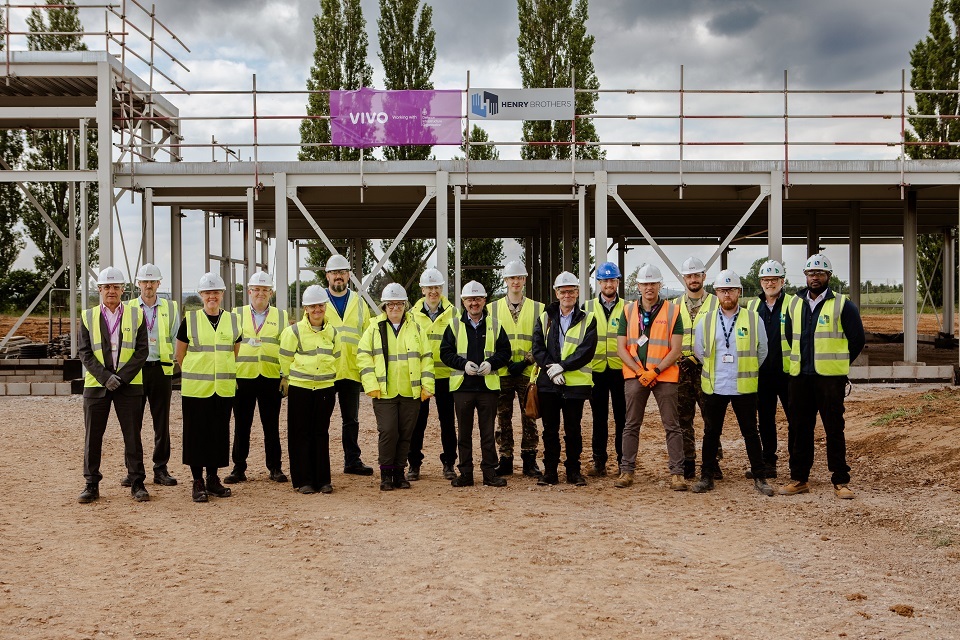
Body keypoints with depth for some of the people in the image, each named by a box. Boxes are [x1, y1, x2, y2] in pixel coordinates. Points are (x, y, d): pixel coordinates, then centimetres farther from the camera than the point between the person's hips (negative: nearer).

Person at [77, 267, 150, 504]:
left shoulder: (136, 315, 5)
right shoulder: (88, 317, 7)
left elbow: (142, 350, -1)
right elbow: (84, 352, 1)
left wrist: (122, 376, -11)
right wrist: (105, 376, -12)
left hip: (129, 385, -1)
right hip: (96, 385, 1)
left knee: (133, 436, 2)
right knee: (92, 437, 4)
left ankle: (137, 484, 10)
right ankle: (91, 485, 13)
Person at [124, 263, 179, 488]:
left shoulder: (170, 308, 9)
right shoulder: (128, 308, 8)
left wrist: (174, 362, -4)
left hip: (161, 368, 0)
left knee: (162, 422, 4)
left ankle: (161, 470, 11)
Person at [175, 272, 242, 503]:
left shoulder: (233, 320, 7)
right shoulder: (190, 319, -1)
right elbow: (180, 354, 7)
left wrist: (225, 372, 13)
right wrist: (193, 373, 8)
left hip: (224, 388, 3)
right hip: (195, 387, -2)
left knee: (219, 432, 7)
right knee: (196, 433, 1)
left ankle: (213, 478, 18)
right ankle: (198, 482, 9)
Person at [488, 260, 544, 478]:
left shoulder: (538, 309, 7)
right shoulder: (492, 309, 9)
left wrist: (525, 361, -9)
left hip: (528, 372, -1)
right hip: (501, 373, 1)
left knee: (529, 418, 1)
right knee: (503, 418, 4)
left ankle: (529, 460, 9)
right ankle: (505, 460, 12)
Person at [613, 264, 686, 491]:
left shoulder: (672, 311, 0)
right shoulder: (628, 311, 7)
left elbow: (676, 349, -5)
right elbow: (621, 348, 3)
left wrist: (655, 371, -13)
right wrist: (640, 371, -9)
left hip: (665, 375, -2)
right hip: (635, 376, 2)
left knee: (672, 426, 0)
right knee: (631, 425, 6)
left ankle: (677, 472, 4)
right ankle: (627, 470, 13)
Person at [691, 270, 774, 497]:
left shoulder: (753, 319, 0)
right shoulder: (706, 321, 4)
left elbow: (762, 352, 8)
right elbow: (699, 350, 15)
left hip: (744, 387, -1)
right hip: (714, 387, 2)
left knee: (751, 433, 5)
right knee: (711, 433, 8)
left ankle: (759, 478, 12)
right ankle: (706, 477, 17)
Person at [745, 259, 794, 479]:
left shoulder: (793, 304, -2)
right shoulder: (753, 306, 11)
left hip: (787, 372, -5)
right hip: (761, 373, 5)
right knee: (765, 420, 10)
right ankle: (768, 464, 19)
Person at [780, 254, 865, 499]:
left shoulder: (842, 305, -2)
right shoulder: (795, 304, 12)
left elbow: (857, 339, 2)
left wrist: (837, 364, 7)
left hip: (830, 377, -4)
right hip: (799, 377, 4)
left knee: (834, 429, -2)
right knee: (798, 428, 7)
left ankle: (840, 481, 6)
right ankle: (799, 478, 16)